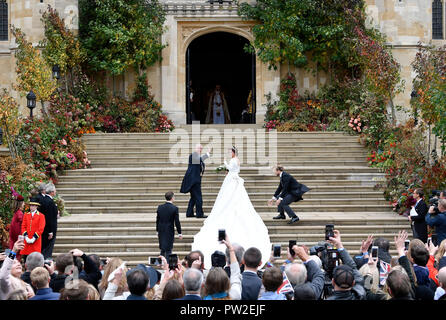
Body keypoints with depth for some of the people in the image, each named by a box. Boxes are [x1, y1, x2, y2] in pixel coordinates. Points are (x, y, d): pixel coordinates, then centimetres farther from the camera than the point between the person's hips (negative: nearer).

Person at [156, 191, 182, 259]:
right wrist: (179, 233, -1)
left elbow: (157, 220, 8)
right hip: (169, 232, -4)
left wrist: (157, 231, 18)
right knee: (168, 250, 2)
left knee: (162, 250, 14)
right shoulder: (174, 208, -12)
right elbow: (177, 222, -9)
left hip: (161, 231, 4)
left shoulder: (160, 207, 1)